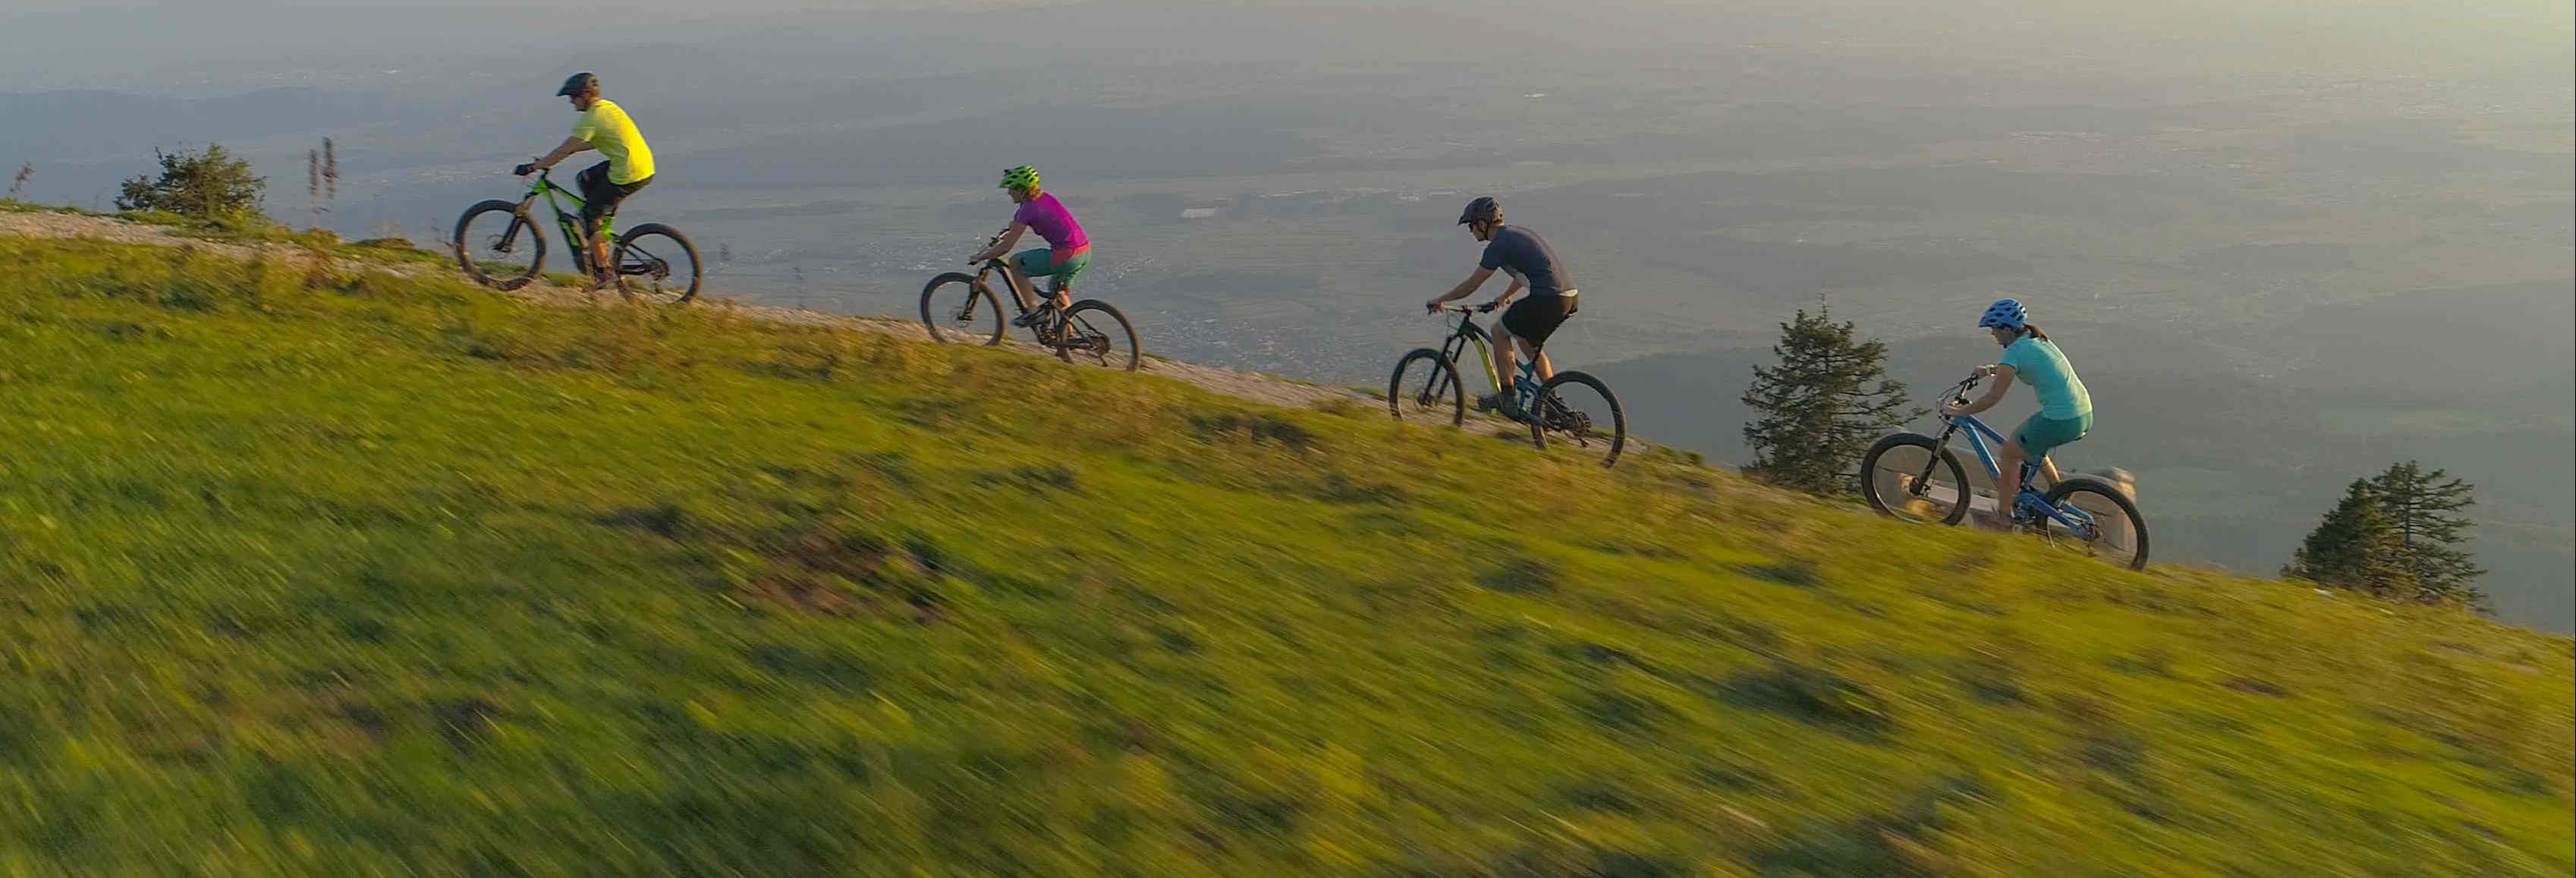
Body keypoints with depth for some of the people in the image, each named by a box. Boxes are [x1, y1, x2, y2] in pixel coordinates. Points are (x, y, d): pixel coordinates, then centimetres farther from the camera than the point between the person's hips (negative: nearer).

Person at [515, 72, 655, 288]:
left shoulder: (591, 118, -12)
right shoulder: (608, 106, 15)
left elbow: (564, 151, -13)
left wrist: (533, 167, -6)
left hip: (629, 176, -9)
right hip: (645, 166, 9)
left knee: (589, 216, 3)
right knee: (584, 180, 24)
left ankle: (604, 272, 7)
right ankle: (601, 237, 25)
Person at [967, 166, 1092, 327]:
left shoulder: (1029, 208, -9)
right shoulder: (1045, 197, 13)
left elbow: (1006, 247, -7)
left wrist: (979, 258, 5)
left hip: (1067, 256, -9)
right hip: (1086, 253, 9)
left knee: (1015, 263, 5)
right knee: (1058, 292, 29)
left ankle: (1033, 311, 6)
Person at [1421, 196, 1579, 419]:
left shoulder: (1499, 245, -7)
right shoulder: (1517, 234, 21)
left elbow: (1472, 285, -3)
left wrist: (1440, 301, 9)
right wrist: (1504, 298, 48)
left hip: (1548, 299, -9)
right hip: (1569, 298, 9)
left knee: (1499, 331, 6)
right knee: (1527, 342, 24)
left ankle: (1507, 398, 8)